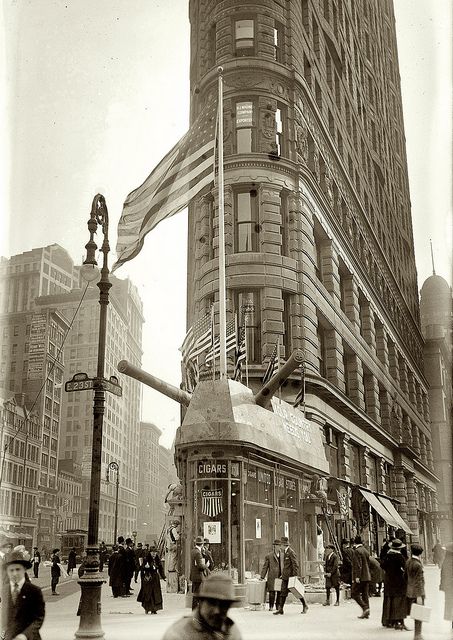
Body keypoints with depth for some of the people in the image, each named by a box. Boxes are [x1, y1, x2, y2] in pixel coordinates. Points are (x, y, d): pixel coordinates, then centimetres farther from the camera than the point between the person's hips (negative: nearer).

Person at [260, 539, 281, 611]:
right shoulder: (269, 556, 2)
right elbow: (265, 567, 4)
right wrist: (262, 577, 2)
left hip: (281, 577, 3)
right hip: (272, 577, -3)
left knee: (280, 592, 3)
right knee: (272, 592, -2)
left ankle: (278, 605, 16)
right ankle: (271, 606, 9)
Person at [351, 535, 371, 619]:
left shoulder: (357, 551, -13)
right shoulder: (365, 551, 14)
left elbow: (358, 565, -20)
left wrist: (357, 576, -21)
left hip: (360, 577, -8)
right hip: (367, 576, 8)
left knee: (355, 593, -2)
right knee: (365, 594, 11)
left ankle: (365, 608, -14)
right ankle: (366, 613, 11)